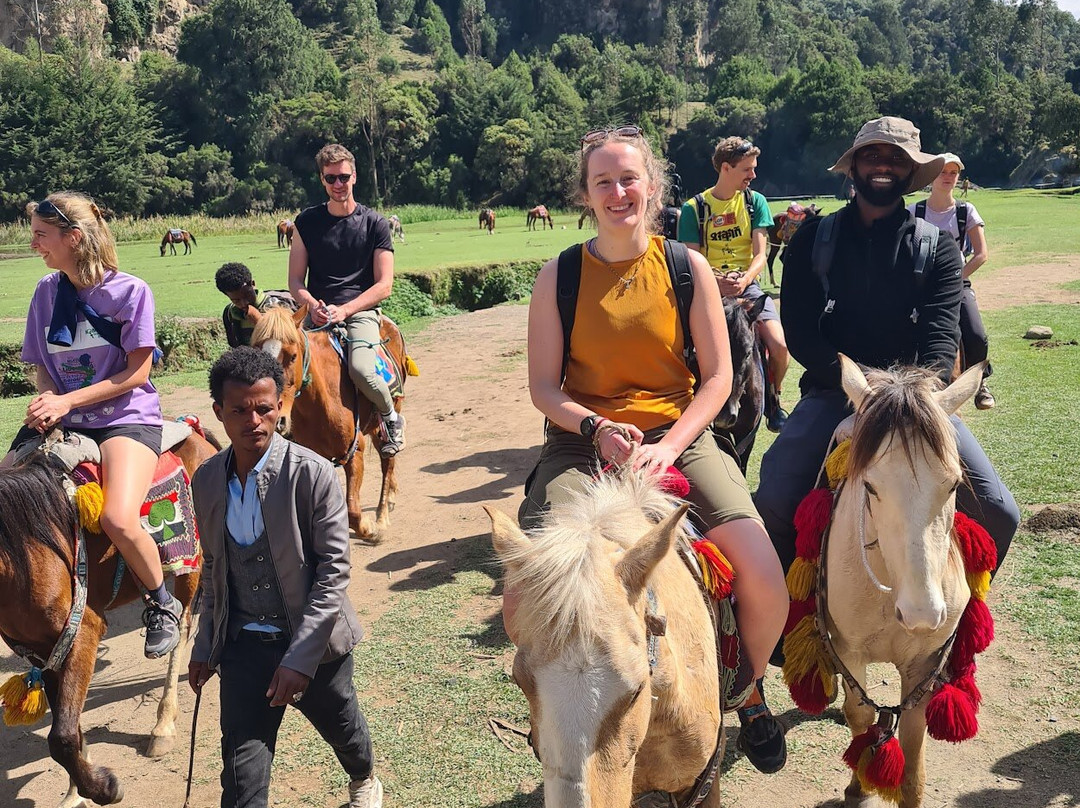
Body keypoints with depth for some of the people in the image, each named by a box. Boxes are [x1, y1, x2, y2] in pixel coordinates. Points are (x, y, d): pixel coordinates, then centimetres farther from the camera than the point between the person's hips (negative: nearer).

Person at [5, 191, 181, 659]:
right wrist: (47, 398, -9)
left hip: (126, 416, -6)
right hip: (59, 420, 6)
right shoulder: (47, 291, 7)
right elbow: (41, 366, 13)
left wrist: (68, 401, -17)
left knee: (118, 520, -28)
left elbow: (136, 373, -10)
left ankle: (162, 604, -1)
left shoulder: (130, 291, -9)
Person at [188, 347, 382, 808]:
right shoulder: (206, 480, -1)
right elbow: (213, 567, 11)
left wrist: (300, 657, -21)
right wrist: (204, 646, 12)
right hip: (243, 646, 3)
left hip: (312, 642, -2)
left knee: (343, 729, 23)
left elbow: (334, 571, -18)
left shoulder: (313, 475, -18)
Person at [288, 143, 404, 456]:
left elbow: (384, 285, 0)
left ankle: (392, 418, 1)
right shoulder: (307, 222, 11)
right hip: (316, 311, 3)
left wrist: (344, 310, -13)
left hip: (359, 310, -3)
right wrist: (312, 305, -12)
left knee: (361, 369, -32)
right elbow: (295, 281, 11)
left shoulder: (375, 224, 6)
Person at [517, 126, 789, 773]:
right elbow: (543, 386, 3)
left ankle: (749, 691, 17)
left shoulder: (687, 267, 3)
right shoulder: (560, 276, 2)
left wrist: (669, 445, -13)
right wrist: (598, 429, -16)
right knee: (523, 601, -20)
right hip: (583, 441, 0)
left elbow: (718, 377, 2)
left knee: (765, 580, -18)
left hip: (678, 435, 0)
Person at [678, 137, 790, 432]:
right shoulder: (694, 208, 4)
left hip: (747, 285, 2)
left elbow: (761, 253, 3)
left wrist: (744, 280, -18)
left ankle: (773, 401, 9)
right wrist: (716, 281, -21)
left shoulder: (755, 201, 10)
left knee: (780, 346, -19)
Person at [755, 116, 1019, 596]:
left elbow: (942, 336, -6)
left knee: (998, 514, -13)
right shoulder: (813, 240, 7)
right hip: (832, 394, -1)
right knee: (770, 505, -24)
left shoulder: (937, 249, 8)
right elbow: (798, 332, -3)